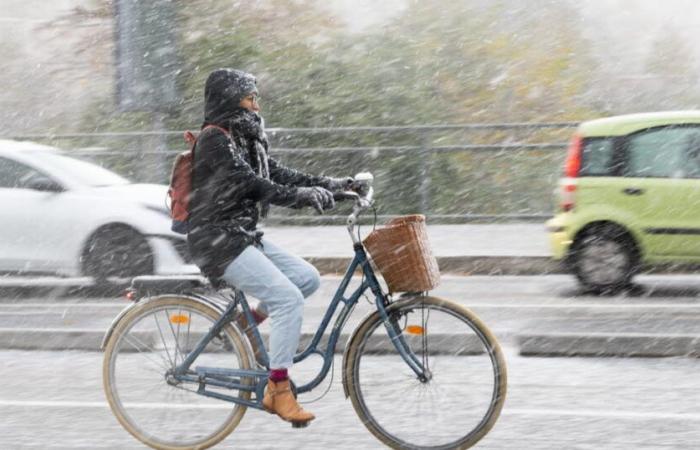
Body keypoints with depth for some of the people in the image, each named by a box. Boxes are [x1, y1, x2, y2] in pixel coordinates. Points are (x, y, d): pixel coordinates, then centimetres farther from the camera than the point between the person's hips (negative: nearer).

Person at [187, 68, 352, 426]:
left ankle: (246, 321, 12)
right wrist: (304, 197, -31)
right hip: (218, 240, -10)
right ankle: (278, 392, -17)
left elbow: (277, 174, 11)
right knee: (288, 298, -19)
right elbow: (252, 184, -24)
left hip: (244, 235, 10)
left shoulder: (244, 138, 15)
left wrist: (329, 184, 0)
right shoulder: (214, 139, -14)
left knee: (308, 278, 1)